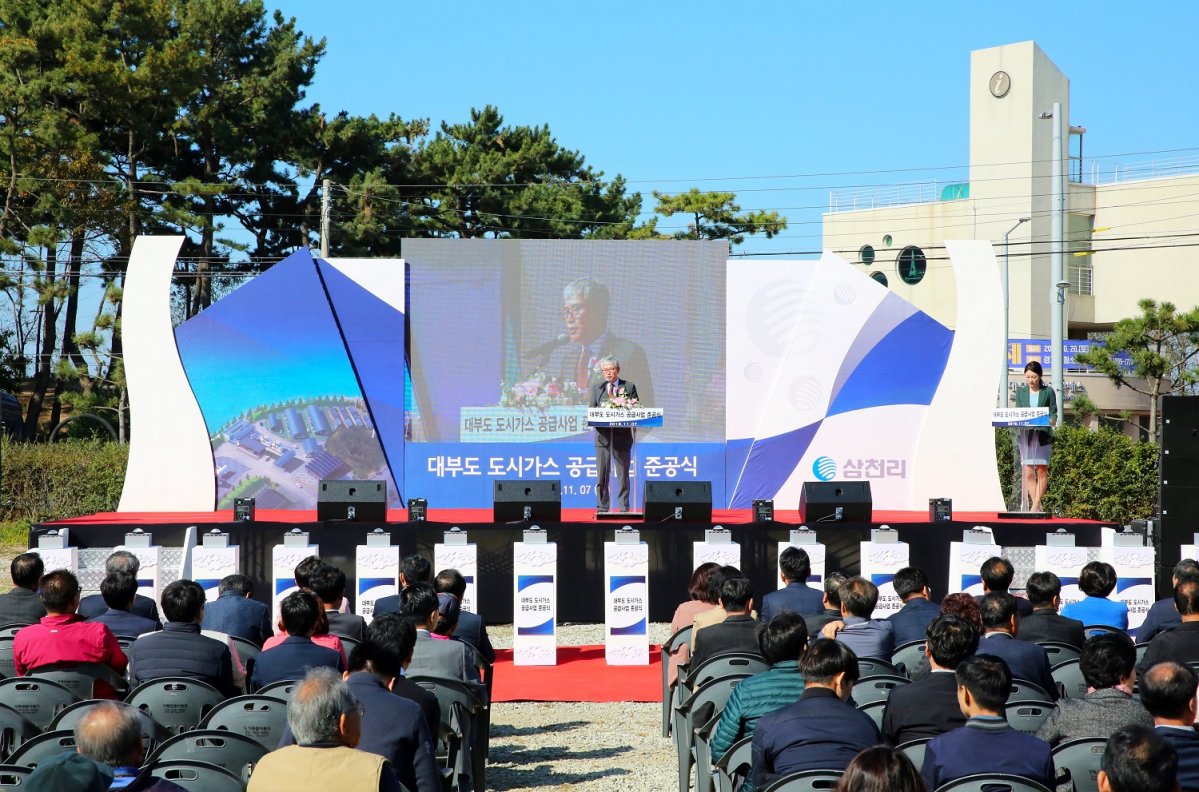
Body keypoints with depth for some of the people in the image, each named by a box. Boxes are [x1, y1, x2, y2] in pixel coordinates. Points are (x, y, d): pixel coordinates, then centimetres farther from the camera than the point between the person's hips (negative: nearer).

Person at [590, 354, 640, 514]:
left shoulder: (629, 387, 8)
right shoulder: (596, 388, 12)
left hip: (622, 436, -1)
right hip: (603, 436, 1)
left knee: (623, 474, 3)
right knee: (602, 474, 2)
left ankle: (624, 507, 7)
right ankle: (602, 507, 7)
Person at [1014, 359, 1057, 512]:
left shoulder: (1048, 392, 5)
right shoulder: (1021, 392, 12)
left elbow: (1054, 415, 4)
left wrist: (1049, 421, -18)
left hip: (1043, 436, -2)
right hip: (1025, 435, 2)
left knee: (1042, 471, -4)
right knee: (1028, 473, -3)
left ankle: (1035, 505, -3)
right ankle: (1037, 505, 1)